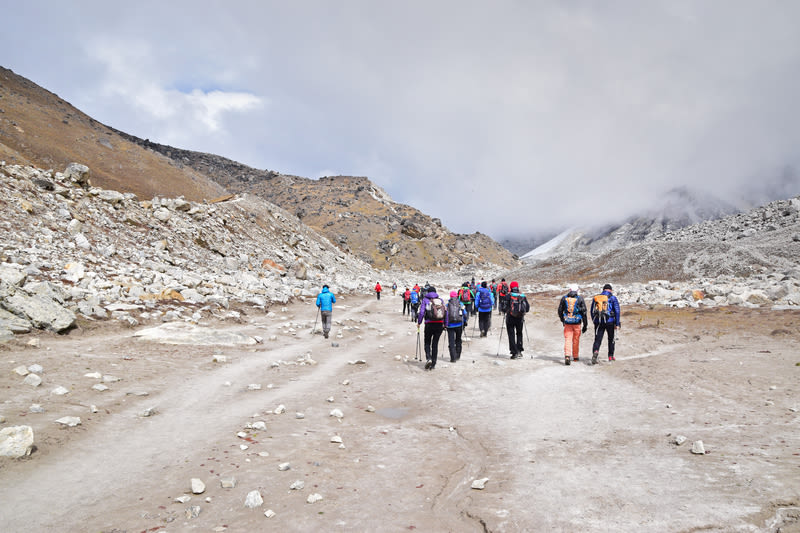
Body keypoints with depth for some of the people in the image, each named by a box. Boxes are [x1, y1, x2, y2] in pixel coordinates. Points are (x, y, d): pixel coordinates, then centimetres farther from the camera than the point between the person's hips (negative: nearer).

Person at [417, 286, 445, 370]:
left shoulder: (425, 299, 2)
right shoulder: (440, 300, 11)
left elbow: (421, 312, -6)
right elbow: (446, 312, 6)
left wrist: (419, 322, 3)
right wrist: (445, 324, 13)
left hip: (429, 324, -3)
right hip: (440, 324, 3)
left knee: (427, 342, 10)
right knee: (435, 343, 10)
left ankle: (428, 358, -13)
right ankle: (433, 364, 10)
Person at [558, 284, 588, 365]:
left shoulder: (564, 298, 4)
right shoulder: (580, 298, -1)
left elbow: (560, 311, 10)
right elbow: (584, 312, -2)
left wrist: (562, 320, 26)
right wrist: (585, 325, 4)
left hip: (567, 323, 1)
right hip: (577, 322, -1)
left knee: (567, 340, -2)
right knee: (576, 340, 13)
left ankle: (567, 356, -20)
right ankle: (575, 357, 25)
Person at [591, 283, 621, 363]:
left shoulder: (595, 298, 11)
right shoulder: (613, 298, 2)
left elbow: (592, 311, 14)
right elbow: (617, 311, -4)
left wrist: (594, 321, 21)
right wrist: (617, 324, -1)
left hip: (598, 322, 2)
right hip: (609, 321, -1)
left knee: (597, 339, 0)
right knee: (611, 339, 17)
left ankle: (595, 352, -25)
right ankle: (611, 356, 25)